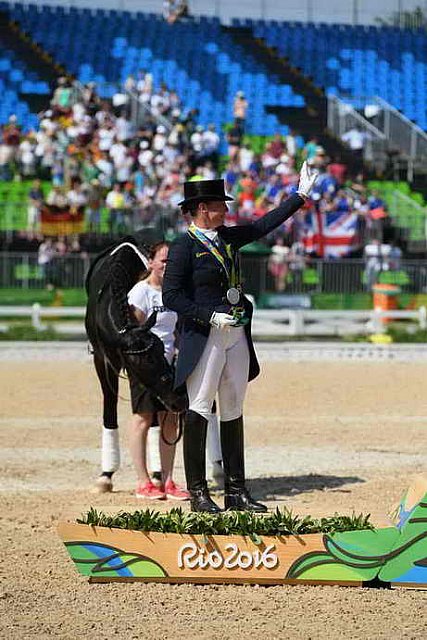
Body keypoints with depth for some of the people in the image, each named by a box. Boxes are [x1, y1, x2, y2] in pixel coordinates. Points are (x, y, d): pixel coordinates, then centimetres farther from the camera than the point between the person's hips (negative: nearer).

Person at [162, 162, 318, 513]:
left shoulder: (227, 237, 12)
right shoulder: (185, 246, -9)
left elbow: (264, 225, 21)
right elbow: (172, 296, -13)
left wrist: (301, 195, 20)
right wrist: (211, 316, -19)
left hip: (237, 336, 8)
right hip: (205, 338, -8)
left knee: (233, 411, 9)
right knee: (199, 411, -6)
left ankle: (236, 492, 13)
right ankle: (198, 493, -4)